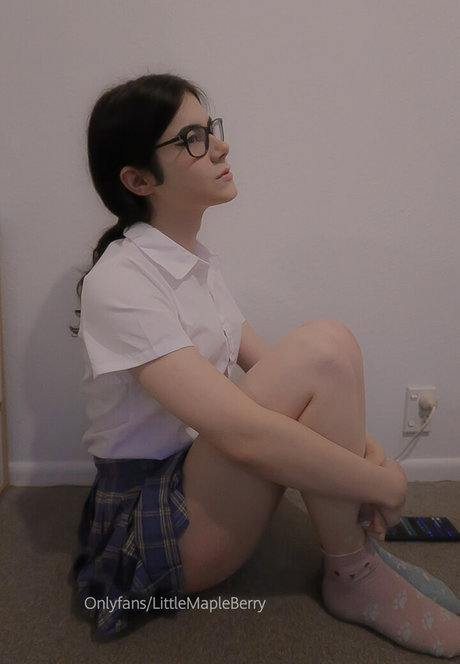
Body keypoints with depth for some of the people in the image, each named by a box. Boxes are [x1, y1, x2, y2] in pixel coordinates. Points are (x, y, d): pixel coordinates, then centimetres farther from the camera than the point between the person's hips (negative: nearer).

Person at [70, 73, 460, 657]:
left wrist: (363, 445, -10)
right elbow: (243, 433, -31)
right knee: (324, 348, -25)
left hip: (201, 476, 8)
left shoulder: (197, 262, 7)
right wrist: (384, 482, -19)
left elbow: (268, 373, 4)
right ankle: (353, 579, -6)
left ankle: (355, 554, 2)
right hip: (153, 529, -8)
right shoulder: (119, 283, -21)